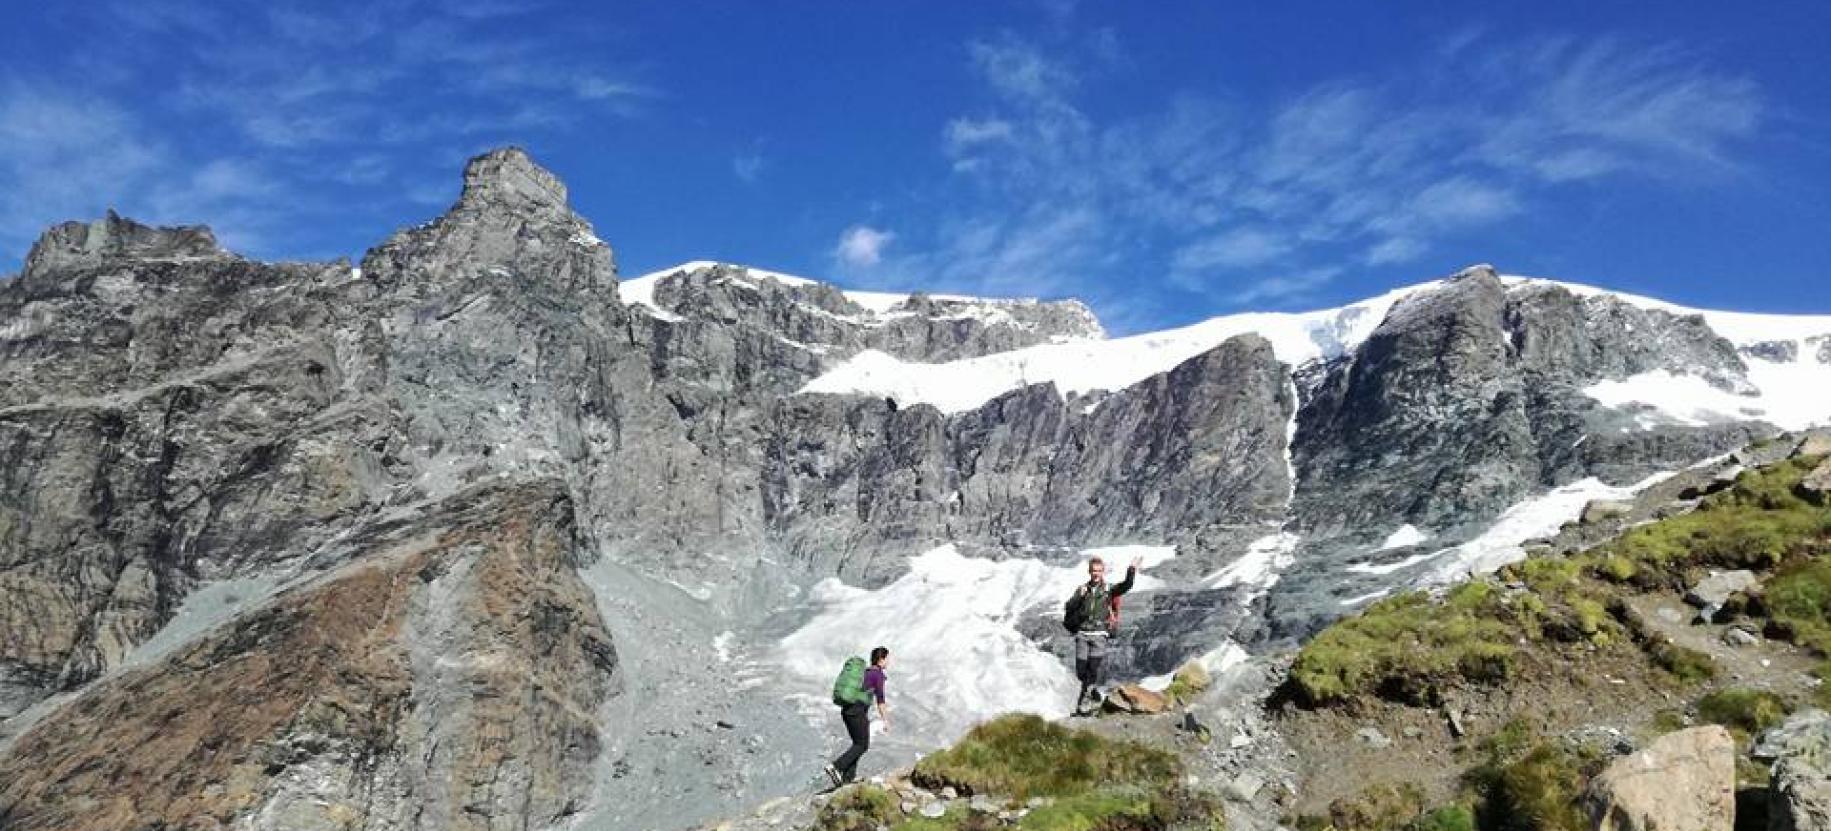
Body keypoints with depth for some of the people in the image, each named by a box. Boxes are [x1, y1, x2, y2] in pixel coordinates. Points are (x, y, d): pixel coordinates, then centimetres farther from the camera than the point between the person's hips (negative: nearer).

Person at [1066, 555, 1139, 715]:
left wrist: (1132, 570, -23)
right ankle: (1094, 693, 28)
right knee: (1081, 671, 2)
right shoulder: (1082, 589, 11)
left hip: (1099, 634, -3)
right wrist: (1080, 597, -14)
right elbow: (1069, 607, 2)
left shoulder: (1108, 590, 5)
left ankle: (1083, 703, -7)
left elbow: (1126, 586, -9)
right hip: (1082, 634, 3)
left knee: (1094, 669, -12)